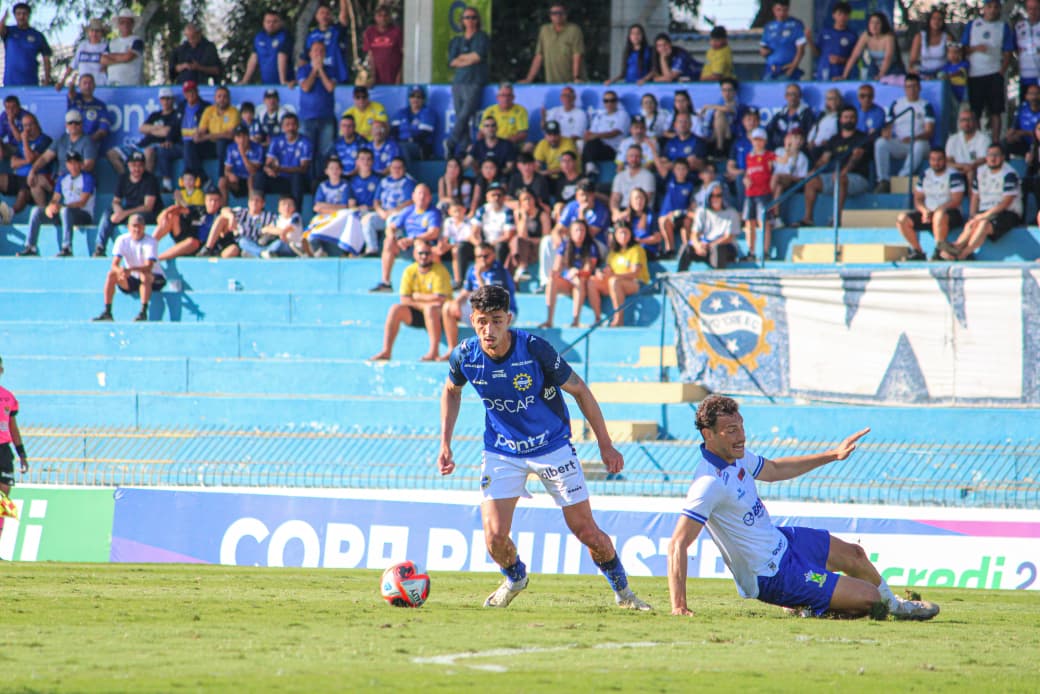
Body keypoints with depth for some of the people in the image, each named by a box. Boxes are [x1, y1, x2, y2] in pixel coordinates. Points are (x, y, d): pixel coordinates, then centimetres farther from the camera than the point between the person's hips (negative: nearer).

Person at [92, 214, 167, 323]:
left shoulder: (150, 242, -18)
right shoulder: (122, 240, -7)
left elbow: (148, 267, -30)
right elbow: (114, 264, -15)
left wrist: (130, 270, -48)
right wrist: (120, 271, -41)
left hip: (155, 278, -4)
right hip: (133, 279, 4)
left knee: (144, 275, -37)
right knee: (111, 274, -20)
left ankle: (143, 312, -36)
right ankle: (107, 312, -18)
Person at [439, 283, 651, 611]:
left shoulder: (534, 349, -25)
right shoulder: (465, 356, -15)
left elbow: (579, 390, -11)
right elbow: (452, 390, 10)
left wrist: (606, 445, -7)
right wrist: (445, 444, 4)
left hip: (552, 446, -2)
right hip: (501, 452, 2)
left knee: (586, 531, -1)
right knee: (495, 537, -10)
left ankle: (622, 591, 23)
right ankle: (515, 578, 24)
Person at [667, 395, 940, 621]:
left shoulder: (735, 455, -3)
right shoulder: (710, 483, -33)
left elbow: (774, 469, 19)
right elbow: (678, 545, -35)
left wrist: (832, 455, 22)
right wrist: (679, 608, -42)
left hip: (781, 539, 9)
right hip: (773, 576, -9)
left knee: (854, 555, 27)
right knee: (868, 597, -8)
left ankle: (894, 605, 55)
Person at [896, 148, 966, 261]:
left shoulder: (954, 175, -5)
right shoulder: (924, 176, 13)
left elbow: (957, 200, -13)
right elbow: (918, 199, 14)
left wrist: (936, 210, -19)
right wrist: (924, 211, -9)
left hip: (950, 212, -6)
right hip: (927, 212, 6)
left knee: (939, 215, -42)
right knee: (902, 219, -13)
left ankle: (939, 251, -36)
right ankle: (917, 252, -13)